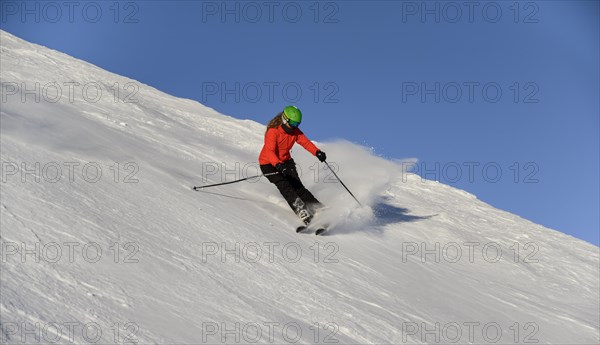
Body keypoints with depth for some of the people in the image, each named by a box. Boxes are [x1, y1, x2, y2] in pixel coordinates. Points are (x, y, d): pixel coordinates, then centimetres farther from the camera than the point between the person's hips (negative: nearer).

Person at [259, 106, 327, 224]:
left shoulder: (295, 131, -4)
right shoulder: (273, 131, -23)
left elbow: (305, 142, -16)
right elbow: (269, 151, -35)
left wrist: (317, 152, -36)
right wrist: (279, 165, -53)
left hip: (286, 161, 5)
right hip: (269, 164, -5)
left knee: (298, 187, -10)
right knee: (285, 187, -21)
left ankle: (318, 208, -11)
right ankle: (303, 214, -28)